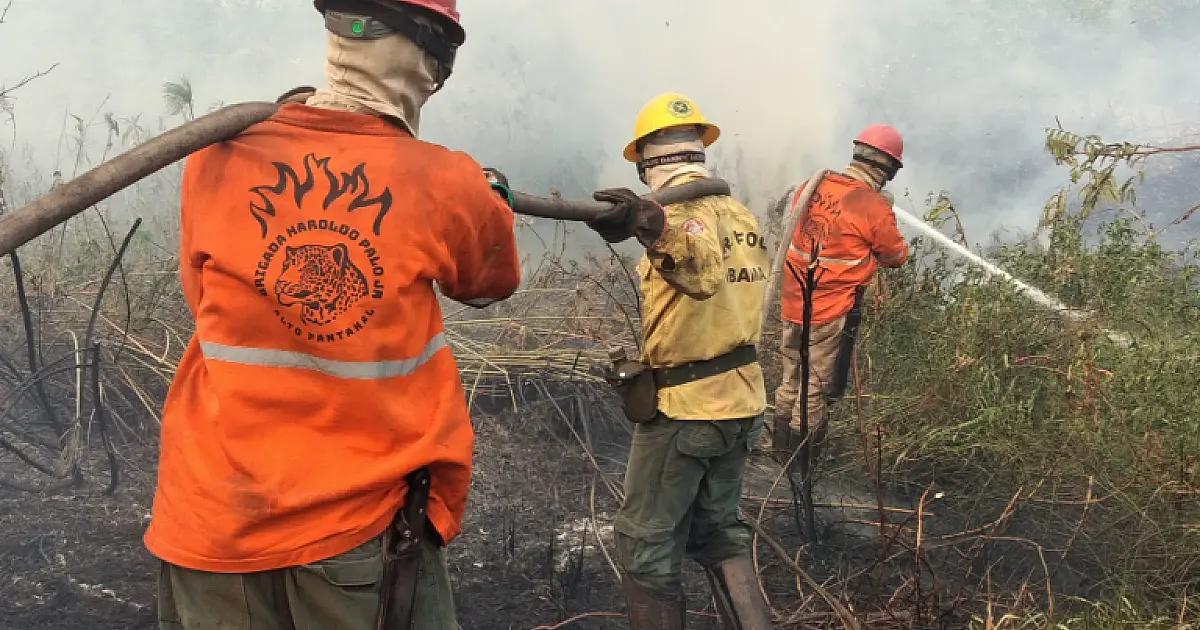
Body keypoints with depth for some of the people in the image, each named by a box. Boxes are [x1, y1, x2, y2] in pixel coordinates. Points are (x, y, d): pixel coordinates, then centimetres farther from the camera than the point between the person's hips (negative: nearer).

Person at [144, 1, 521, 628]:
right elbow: (489, 284, 10)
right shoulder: (452, 186, -10)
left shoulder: (215, 161, -5)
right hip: (359, 525, -2)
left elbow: (203, 294, 9)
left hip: (210, 521, 3)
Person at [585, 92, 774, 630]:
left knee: (646, 545, 6)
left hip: (683, 408, -8)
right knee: (719, 532, 23)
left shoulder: (679, 207, -15)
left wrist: (650, 223, -54)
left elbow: (703, 268, -37)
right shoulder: (742, 215, 11)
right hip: (741, 402, 8)